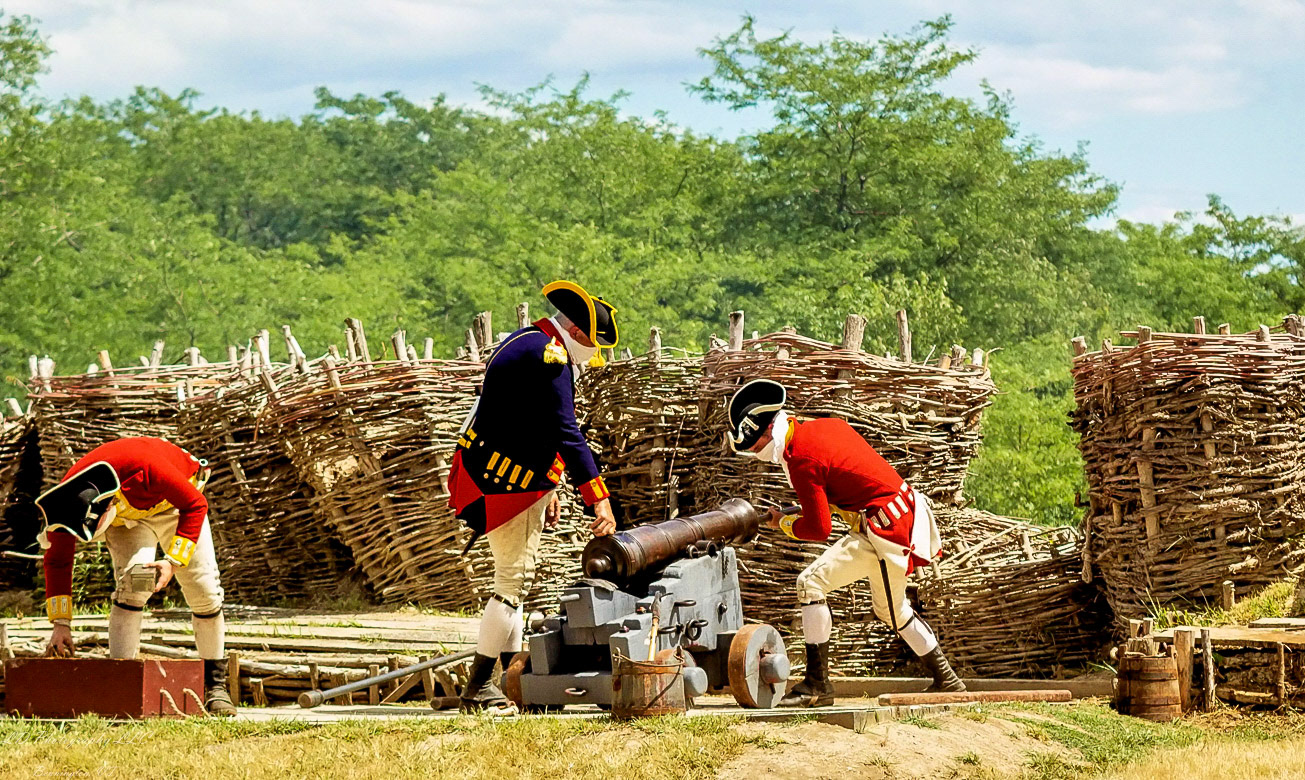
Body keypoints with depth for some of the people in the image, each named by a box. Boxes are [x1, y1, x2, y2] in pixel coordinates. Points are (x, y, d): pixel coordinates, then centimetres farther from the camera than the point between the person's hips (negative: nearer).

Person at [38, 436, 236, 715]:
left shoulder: (146, 467, -45)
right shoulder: (66, 499, -31)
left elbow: (196, 505, -30)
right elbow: (57, 560, -17)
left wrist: (174, 561, -36)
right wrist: (60, 623, -20)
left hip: (174, 505, -1)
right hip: (127, 514, 1)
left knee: (204, 589, -6)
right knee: (131, 587, -24)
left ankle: (215, 685, 7)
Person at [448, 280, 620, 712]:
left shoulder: (526, 343, 15)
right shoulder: (549, 359, -18)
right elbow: (567, 434, -25)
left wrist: (547, 487, 22)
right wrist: (599, 499, -27)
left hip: (518, 481, 11)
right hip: (501, 483, -11)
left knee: (516, 578, 16)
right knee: (513, 581, -9)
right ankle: (477, 688, -7)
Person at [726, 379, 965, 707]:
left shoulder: (801, 459, -17)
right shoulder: (827, 425, 9)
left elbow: (818, 529, -15)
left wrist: (784, 523, 3)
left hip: (885, 530, -10)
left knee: (811, 583, -11)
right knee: (891, 608, 26)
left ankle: (817, 685, -10)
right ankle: (946, 679, 35)